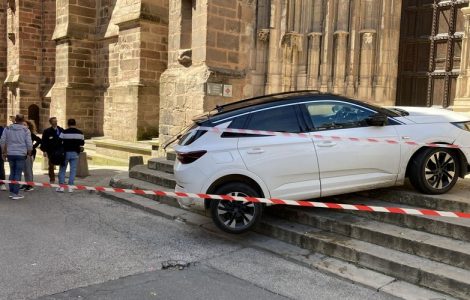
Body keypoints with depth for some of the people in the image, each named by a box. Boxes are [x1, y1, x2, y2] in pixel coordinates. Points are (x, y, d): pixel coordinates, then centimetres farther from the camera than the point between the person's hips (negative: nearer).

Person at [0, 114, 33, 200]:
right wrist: (29, 153, 8)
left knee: (12, 172, 15)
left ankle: (11, 192, 19)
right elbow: (29, 144, -6)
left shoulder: (7, 129, 5)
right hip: (21, 154, -3)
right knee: (18, 174, 0)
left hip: (10, 154, 4)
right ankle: (15, 193, 0)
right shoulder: (26, 130, -4)